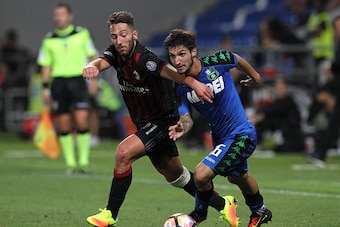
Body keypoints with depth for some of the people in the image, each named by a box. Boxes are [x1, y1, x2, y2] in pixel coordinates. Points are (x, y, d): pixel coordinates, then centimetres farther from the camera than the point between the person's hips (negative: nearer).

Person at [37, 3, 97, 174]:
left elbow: (91, 56, 9)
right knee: (63, 126, 1)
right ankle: (70, 163, 9)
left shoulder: (82, 34, 4)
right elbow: (46, 65, 10)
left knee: (81, 122, -11)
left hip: (78, 80, -2)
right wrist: (45, 88, 3)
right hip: (58, 82, 2)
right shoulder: (49, 40, 7)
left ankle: (84, 161, 0)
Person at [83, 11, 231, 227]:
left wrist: (193, 82, -67)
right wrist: (92, 67, -50)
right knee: (174, 175, 20)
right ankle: (222, 205, 37)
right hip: (144, 123, 9)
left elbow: (167, 70, -48)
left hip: (163, 122, -9)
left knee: (124, 153, -25)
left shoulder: (143, 59, -29)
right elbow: (101, 62, -24)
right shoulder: (116, 53, -5)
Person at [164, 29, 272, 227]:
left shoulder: (216, 62, -24)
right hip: (219, 135, 7)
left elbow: (238, 60, -3)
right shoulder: (180, 87, -12)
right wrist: (182, 128, -36)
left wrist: (254, 75, 16)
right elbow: (186, 118, -12)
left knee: (201, 175, -19)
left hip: (241, 135, -7)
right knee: (238, 177, 32)